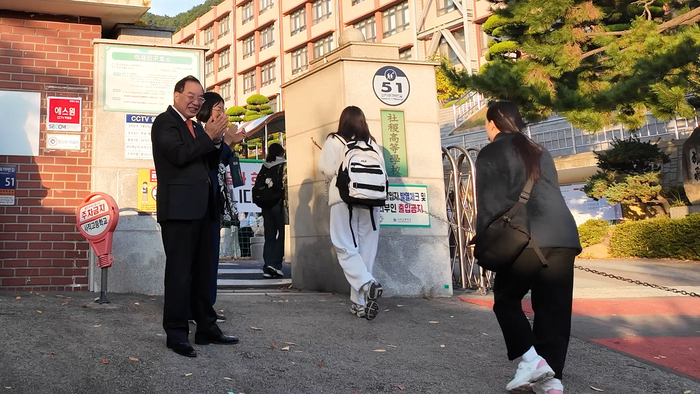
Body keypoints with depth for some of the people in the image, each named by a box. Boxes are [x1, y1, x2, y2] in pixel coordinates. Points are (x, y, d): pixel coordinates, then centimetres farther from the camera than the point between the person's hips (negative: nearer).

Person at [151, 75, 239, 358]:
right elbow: (179, 155, -18)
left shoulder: (196, 127, 22)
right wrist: (208, 136, -13)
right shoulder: (165, 122, -3)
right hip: (179, 207, -9)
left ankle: (206, 328, 20)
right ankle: (176, 333, 2)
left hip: (200, 208, 9)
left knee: (202, 271, 12)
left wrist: (216, 140, 2)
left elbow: (209, 163, 18)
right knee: (179, 271, -5)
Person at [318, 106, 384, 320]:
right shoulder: (373, 144, 10)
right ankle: (360, 302, 6)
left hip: (344, 199, -3)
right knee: (366, 251, 5)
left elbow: (328, 170, -7)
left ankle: (367, 285, -27)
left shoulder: (334, 141, 1)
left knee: (346, 249, -3)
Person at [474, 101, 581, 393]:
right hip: (564, 238, 6)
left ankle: (530, 359, -4)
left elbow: (489, 204, -1)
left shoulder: (490, 154, 6)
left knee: (506, 301, 12)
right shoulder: (540, 153, 25)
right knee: (554, 310, 8)